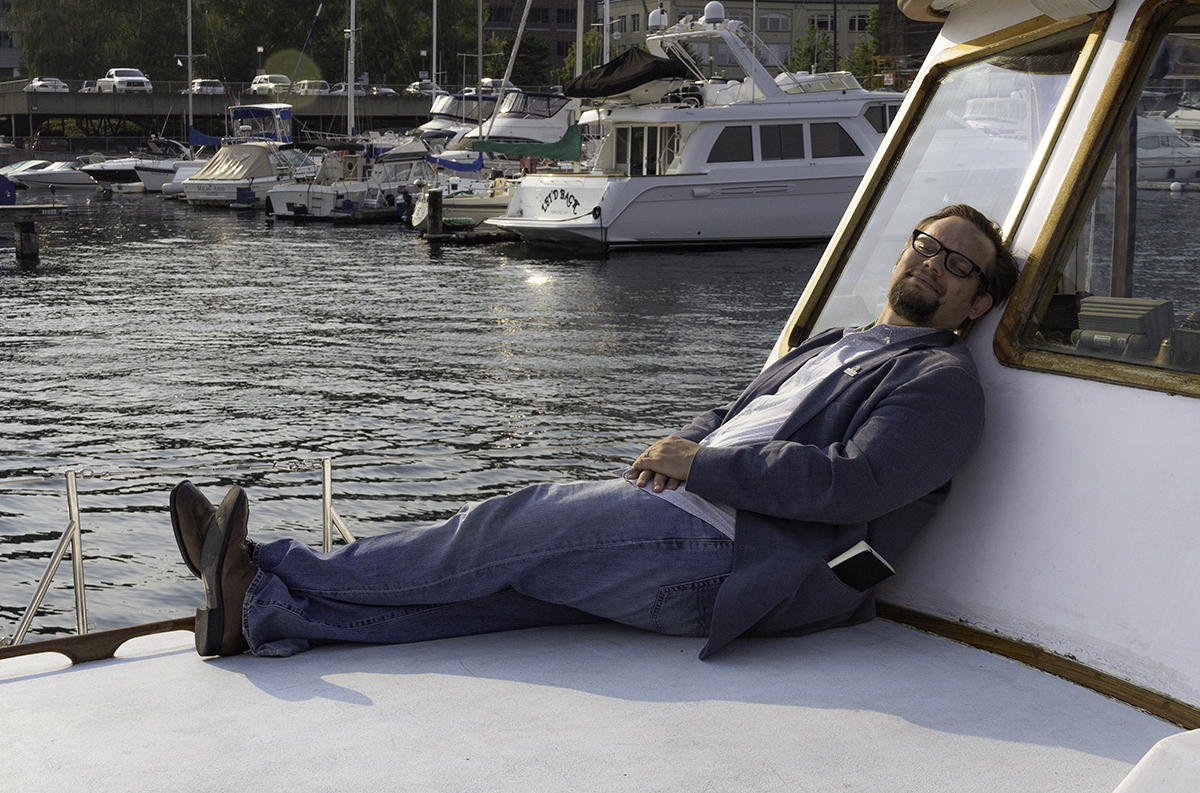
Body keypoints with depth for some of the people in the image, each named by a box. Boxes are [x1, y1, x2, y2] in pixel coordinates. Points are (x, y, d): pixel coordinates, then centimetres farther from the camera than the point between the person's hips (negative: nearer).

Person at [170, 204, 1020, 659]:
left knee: (522, 530, -13)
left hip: (728, 552, -8)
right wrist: (679, 447, 3)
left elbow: (849, 483, -17)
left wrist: (705, 464, -12)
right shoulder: (836, 344, 26)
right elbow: (733, 411, 27)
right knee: (513, 578, -7)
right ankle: (264, 609, -13)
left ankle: (272, 575, -9)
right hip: (692, 516, 8)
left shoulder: (941, 381, -3)